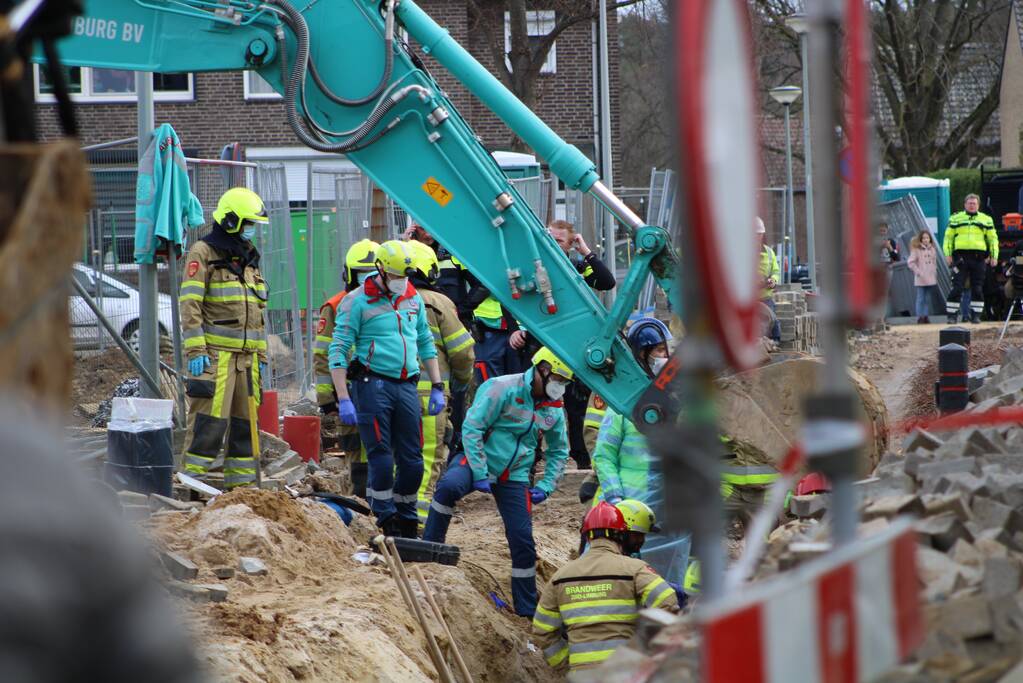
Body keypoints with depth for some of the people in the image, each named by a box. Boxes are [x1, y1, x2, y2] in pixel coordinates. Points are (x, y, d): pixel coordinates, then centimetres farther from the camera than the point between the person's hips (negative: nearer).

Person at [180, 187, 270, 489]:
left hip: (246, 355, 8)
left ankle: (241, 482, 14)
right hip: (215, 353, -8)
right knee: (210, 419, -12)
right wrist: (195, 350, -18)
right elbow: (190, 304, -11)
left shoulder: (248, 258, 20)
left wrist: (261, 355, 19)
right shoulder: (203, 253, -4)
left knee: (246, 420, 8)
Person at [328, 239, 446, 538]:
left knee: (412, 459, 5)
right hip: (373, 386, -5)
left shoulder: (413, 298, 13)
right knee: (382, 458, -7)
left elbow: (426, 344, 23)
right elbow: (338, 351, -7)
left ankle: (407, 521, 17)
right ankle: (388, 521, 1)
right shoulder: (358, 301, -5)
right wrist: (343, 399, -13)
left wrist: (437, 387, 16)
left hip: (407, 386, 5)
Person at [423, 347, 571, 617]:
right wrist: (480, 474, -21)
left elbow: (559, 451, 20)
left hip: (513, 478, 5)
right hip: (477, 462, -5)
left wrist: (545, 487, 6)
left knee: (522, 541, -3)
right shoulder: (503, 388, -16)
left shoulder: (554, 409, 5)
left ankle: (528, 609, 10)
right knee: (449, 486, -38)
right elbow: (471, 428, -18)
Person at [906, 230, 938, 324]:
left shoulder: (932, 249, 9)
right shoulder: (916, 249, -7)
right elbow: (910, 262, -11)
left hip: (931, 280, 5)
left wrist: (935, 275, 12)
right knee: (921, 298, -3)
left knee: (928, 299, 8)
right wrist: (918, 272, -15)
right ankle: (920, 317, 0)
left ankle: (926, 316, 13)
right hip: (920, 280, -5)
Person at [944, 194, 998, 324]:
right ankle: (952, 315, -3)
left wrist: (994, 256, 7)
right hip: (960, 258, -1)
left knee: (977, 288, 2)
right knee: (957, 288, -6)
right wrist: (948, 254, -1)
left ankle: (976, 315, 8)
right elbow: (948, 237, 11)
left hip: (978, 258, 1)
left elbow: (993, 238, 16)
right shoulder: (955, 219, 12)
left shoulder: (986, 220, 14)